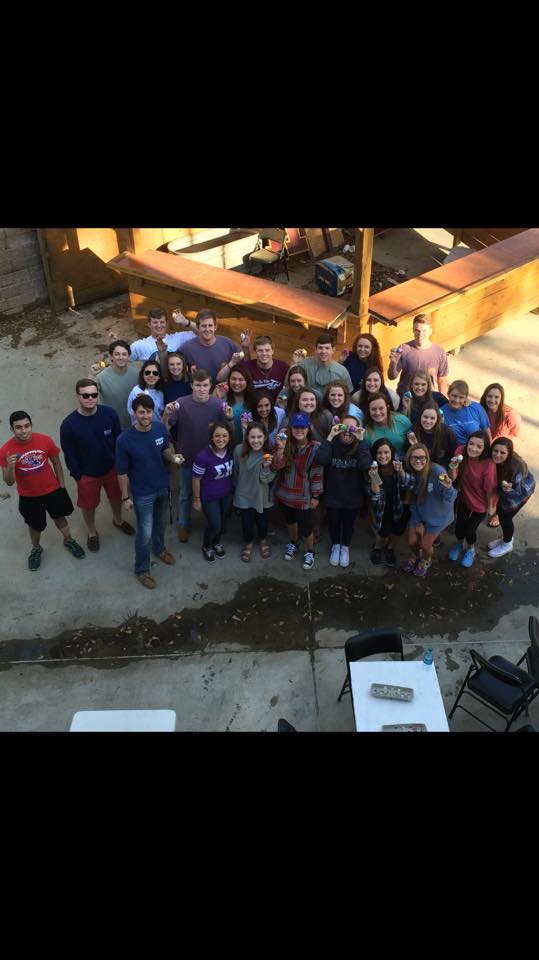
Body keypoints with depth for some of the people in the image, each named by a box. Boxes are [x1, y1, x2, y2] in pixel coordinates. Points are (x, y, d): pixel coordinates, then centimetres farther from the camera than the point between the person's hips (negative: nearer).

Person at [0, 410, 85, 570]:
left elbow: (56, 463, -2)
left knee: (59, 517, 24)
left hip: (53, 490, 1)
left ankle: (68, 540, 52)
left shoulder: (45, 440, -19)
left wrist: (62, 486, 4)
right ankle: (36, 549, 50)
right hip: (29, 497, -1)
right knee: (35, 526, 21)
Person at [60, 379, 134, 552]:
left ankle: (118, 520, 58)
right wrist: (78, 477, -7)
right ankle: (92, 533, 50)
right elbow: (69, 455, -14)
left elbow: (119, 440, -5)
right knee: (89, 505, 20)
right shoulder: (68, 425, -26)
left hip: (112, 468, 2)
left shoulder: (109, 413, -20)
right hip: (87, 474, -2)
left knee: (116, 497, 26)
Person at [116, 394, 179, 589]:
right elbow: (122, 472, -15)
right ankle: (142, 569, 30)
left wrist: (173, 458, -15)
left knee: (161, 522, 27)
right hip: (142, 493, -5)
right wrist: (126, 497, -9)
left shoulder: (160, 428, -14)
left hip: (163, 486, 5)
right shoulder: (124, 440, -27)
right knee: (145, 533, 6)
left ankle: (159, 548, 56)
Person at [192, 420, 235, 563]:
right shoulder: (203, 456, -29)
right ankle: (206, 547, 38)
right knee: (215, 525, 5)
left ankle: (217, 542, 52)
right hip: (209, 497, -5)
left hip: (227, 494, 5)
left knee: (222, 521, 22)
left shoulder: (231, 451, -14)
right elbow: (196, 479, -17)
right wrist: (196, 499, -8)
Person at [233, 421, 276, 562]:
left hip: (262, 496, 0)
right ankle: (248, 542, 47)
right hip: (244, 496, 0)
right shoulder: (239, 450, -19)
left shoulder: (270, 454, -19)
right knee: (247, 523, 16)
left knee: (262, 522, 19)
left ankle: (263, 540, 52)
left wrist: (266, 467, -36)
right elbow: (235, 472, 0)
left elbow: (268, 479, -18)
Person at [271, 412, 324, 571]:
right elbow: (276, 466, -18)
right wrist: (280, 448, -32)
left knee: (305, 527, 0)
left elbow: (317, 473, -10)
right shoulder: (284, 443, -8)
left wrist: (315, 496, -7)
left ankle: (309, 552, 28)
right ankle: (293, 543, 51)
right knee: (290, 520, 24)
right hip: (285, 492, 4)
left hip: (304, 495, -4)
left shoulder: (315, 448, -16)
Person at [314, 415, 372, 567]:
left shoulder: (362, 446, -12)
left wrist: (361, 440, -34)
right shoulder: (333, 444, -13)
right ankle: (335, 546, 49)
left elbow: (365, 465, -31)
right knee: (333, 523, 21)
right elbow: (320, 460, -31)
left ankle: (345, 548, 48)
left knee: (348, 524, 21)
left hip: (353, 497, 0)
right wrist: (330, 436, -32)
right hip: (332, 495, 0)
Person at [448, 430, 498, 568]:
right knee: (459, 526, 18)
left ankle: (470, 549, 50)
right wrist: (453, 468, -40)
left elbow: (490, 489, -20)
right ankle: (460, 544, 54)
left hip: (480, 504, -3)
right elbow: (452, 478, -19)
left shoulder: (488, 465, -36)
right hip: (464, 498, 3)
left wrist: (491, 507, -7)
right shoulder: (461, 451, -25)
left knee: (470, 529, 14)